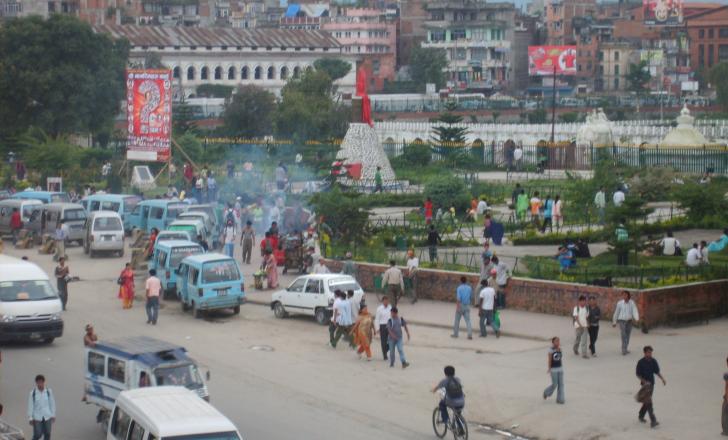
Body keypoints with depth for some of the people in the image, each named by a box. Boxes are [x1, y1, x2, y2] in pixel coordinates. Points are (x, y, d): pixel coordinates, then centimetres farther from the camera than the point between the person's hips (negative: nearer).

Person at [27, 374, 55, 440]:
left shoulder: (49, 391, -5)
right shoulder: (33, 393, -9)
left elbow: (52, 403, 4)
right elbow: (30, 406, -4)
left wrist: (53, 415, 5)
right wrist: (30, 418, -4)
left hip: (47, 417, 2)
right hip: (37, 417, -2)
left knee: (47, 434, 6)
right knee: (37, 435, -2)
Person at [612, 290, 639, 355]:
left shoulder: (632, 303, -4)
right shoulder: (620, 303, -5)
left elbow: (635, 311, -14)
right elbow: (616, 312, 5)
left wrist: (636, 318, -32)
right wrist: (614, 322, 11)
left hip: (629, 321, 2)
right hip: (622, 321, -2)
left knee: (627, 335, 12)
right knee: (623, 335, -14)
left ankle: (625, 349, 26)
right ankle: (624, 350, -15)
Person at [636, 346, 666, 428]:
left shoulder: (653, 361, 3)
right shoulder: (641, 362, -13)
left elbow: (657, 372, 13)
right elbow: (638, 374, -9)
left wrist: (662, 379, 1)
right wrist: (644, 381, -22)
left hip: (651, 384, 6)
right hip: (645, 384, -6)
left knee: (647, 402, 16)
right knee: (648, 402, -11)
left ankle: (641, 416, 36)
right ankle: (653, 421, -16)